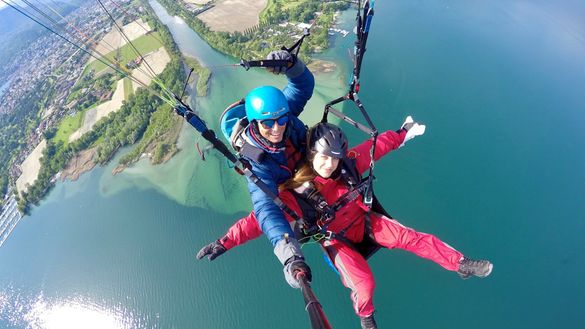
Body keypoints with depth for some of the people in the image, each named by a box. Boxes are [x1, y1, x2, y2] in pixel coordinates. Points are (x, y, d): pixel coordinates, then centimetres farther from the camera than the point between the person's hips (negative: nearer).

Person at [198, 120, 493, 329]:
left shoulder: (348, 164, -19)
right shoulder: (295, 192, -30)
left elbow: (376, 145, -4)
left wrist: (403, 133, 6)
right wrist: (225, 242, -32)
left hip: (363, 220, 4)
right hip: (336, 240, -3)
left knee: (411, 237, -3)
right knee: (364, 283, -16)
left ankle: (460, 264, 21)